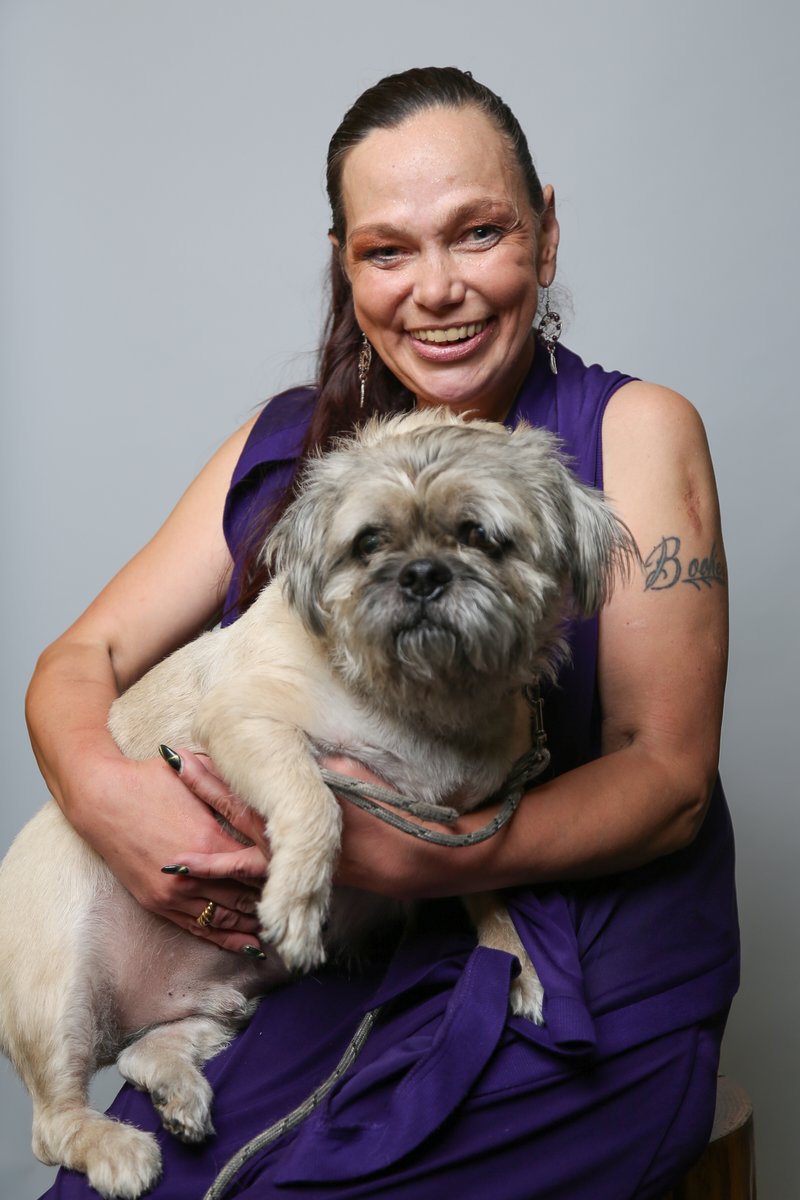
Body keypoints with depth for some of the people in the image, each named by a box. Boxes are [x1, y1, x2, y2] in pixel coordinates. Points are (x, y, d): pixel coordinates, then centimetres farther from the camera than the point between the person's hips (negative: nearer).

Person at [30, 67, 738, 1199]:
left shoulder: (635, 431, -5)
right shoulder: (285, 447, 5)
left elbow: (670, 775, -10)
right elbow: (80, 660, 5)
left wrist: (425, 858, -24)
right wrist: (103, 789, -18)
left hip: (583, 991, -2)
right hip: (332, 967, 3)